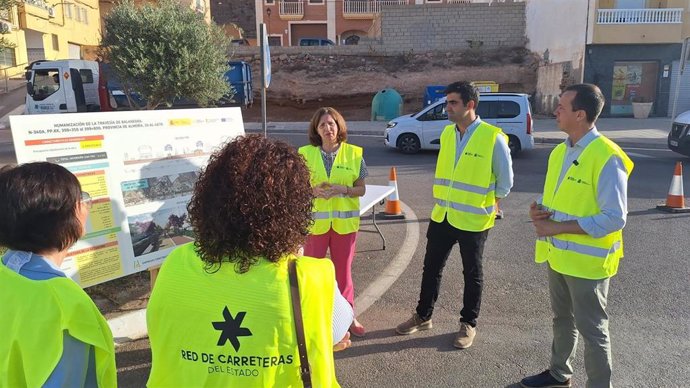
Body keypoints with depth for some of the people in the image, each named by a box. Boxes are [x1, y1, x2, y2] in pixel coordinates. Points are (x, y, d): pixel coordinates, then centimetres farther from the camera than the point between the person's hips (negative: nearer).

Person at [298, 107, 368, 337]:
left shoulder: (354, 153, -1)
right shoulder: (305, 153, -2)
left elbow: (361, 189, 2)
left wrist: (342, 190, -17)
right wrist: (313, 190, -18)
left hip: (345, 221, 1)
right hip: (314, 221, 0)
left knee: (343, 271, 12)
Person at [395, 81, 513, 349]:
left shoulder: (493, 138, -15)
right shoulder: (447, 133, 4)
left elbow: (505, 179, -6)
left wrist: (489, 205, 2)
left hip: (473, 219, -5)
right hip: (442, 215, 6)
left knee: (472, 274, 11)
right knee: (431, 268, 14)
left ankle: (468, 324, 29)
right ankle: (423, 316, 32)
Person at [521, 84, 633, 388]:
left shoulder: (607, 157, -21)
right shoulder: (560, 151, 5)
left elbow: (614, 218, -23)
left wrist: (558, 227, -24)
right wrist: (541, 210, -7)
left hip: (586, 260, -8)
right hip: (557, 254, 8)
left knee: (591, 328, 8)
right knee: (562, 318, 23)